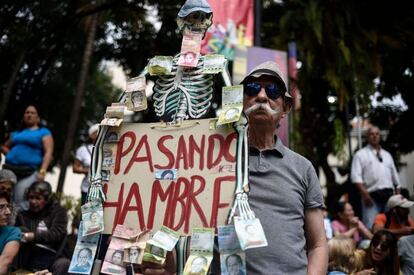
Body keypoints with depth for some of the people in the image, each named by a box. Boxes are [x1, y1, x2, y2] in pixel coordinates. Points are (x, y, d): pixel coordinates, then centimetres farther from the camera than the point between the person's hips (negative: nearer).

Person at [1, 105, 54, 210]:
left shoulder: (43, 132, 8)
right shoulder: (17, 133, 24)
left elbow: (48, 152, -4)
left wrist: (42, 171, -18)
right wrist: (11, 154, 11)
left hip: (29, 172, -6)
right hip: (9, 169, 6)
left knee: (21, 202, -15)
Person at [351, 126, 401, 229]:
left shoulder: (387, 155, 22)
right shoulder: (361, 154, 5)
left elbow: (395, 176, 23)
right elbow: (356, 177, -6)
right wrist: (365, 194, -17)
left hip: (389, 196, 5)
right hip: (372, 197, -5)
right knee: (370, 228, -11)